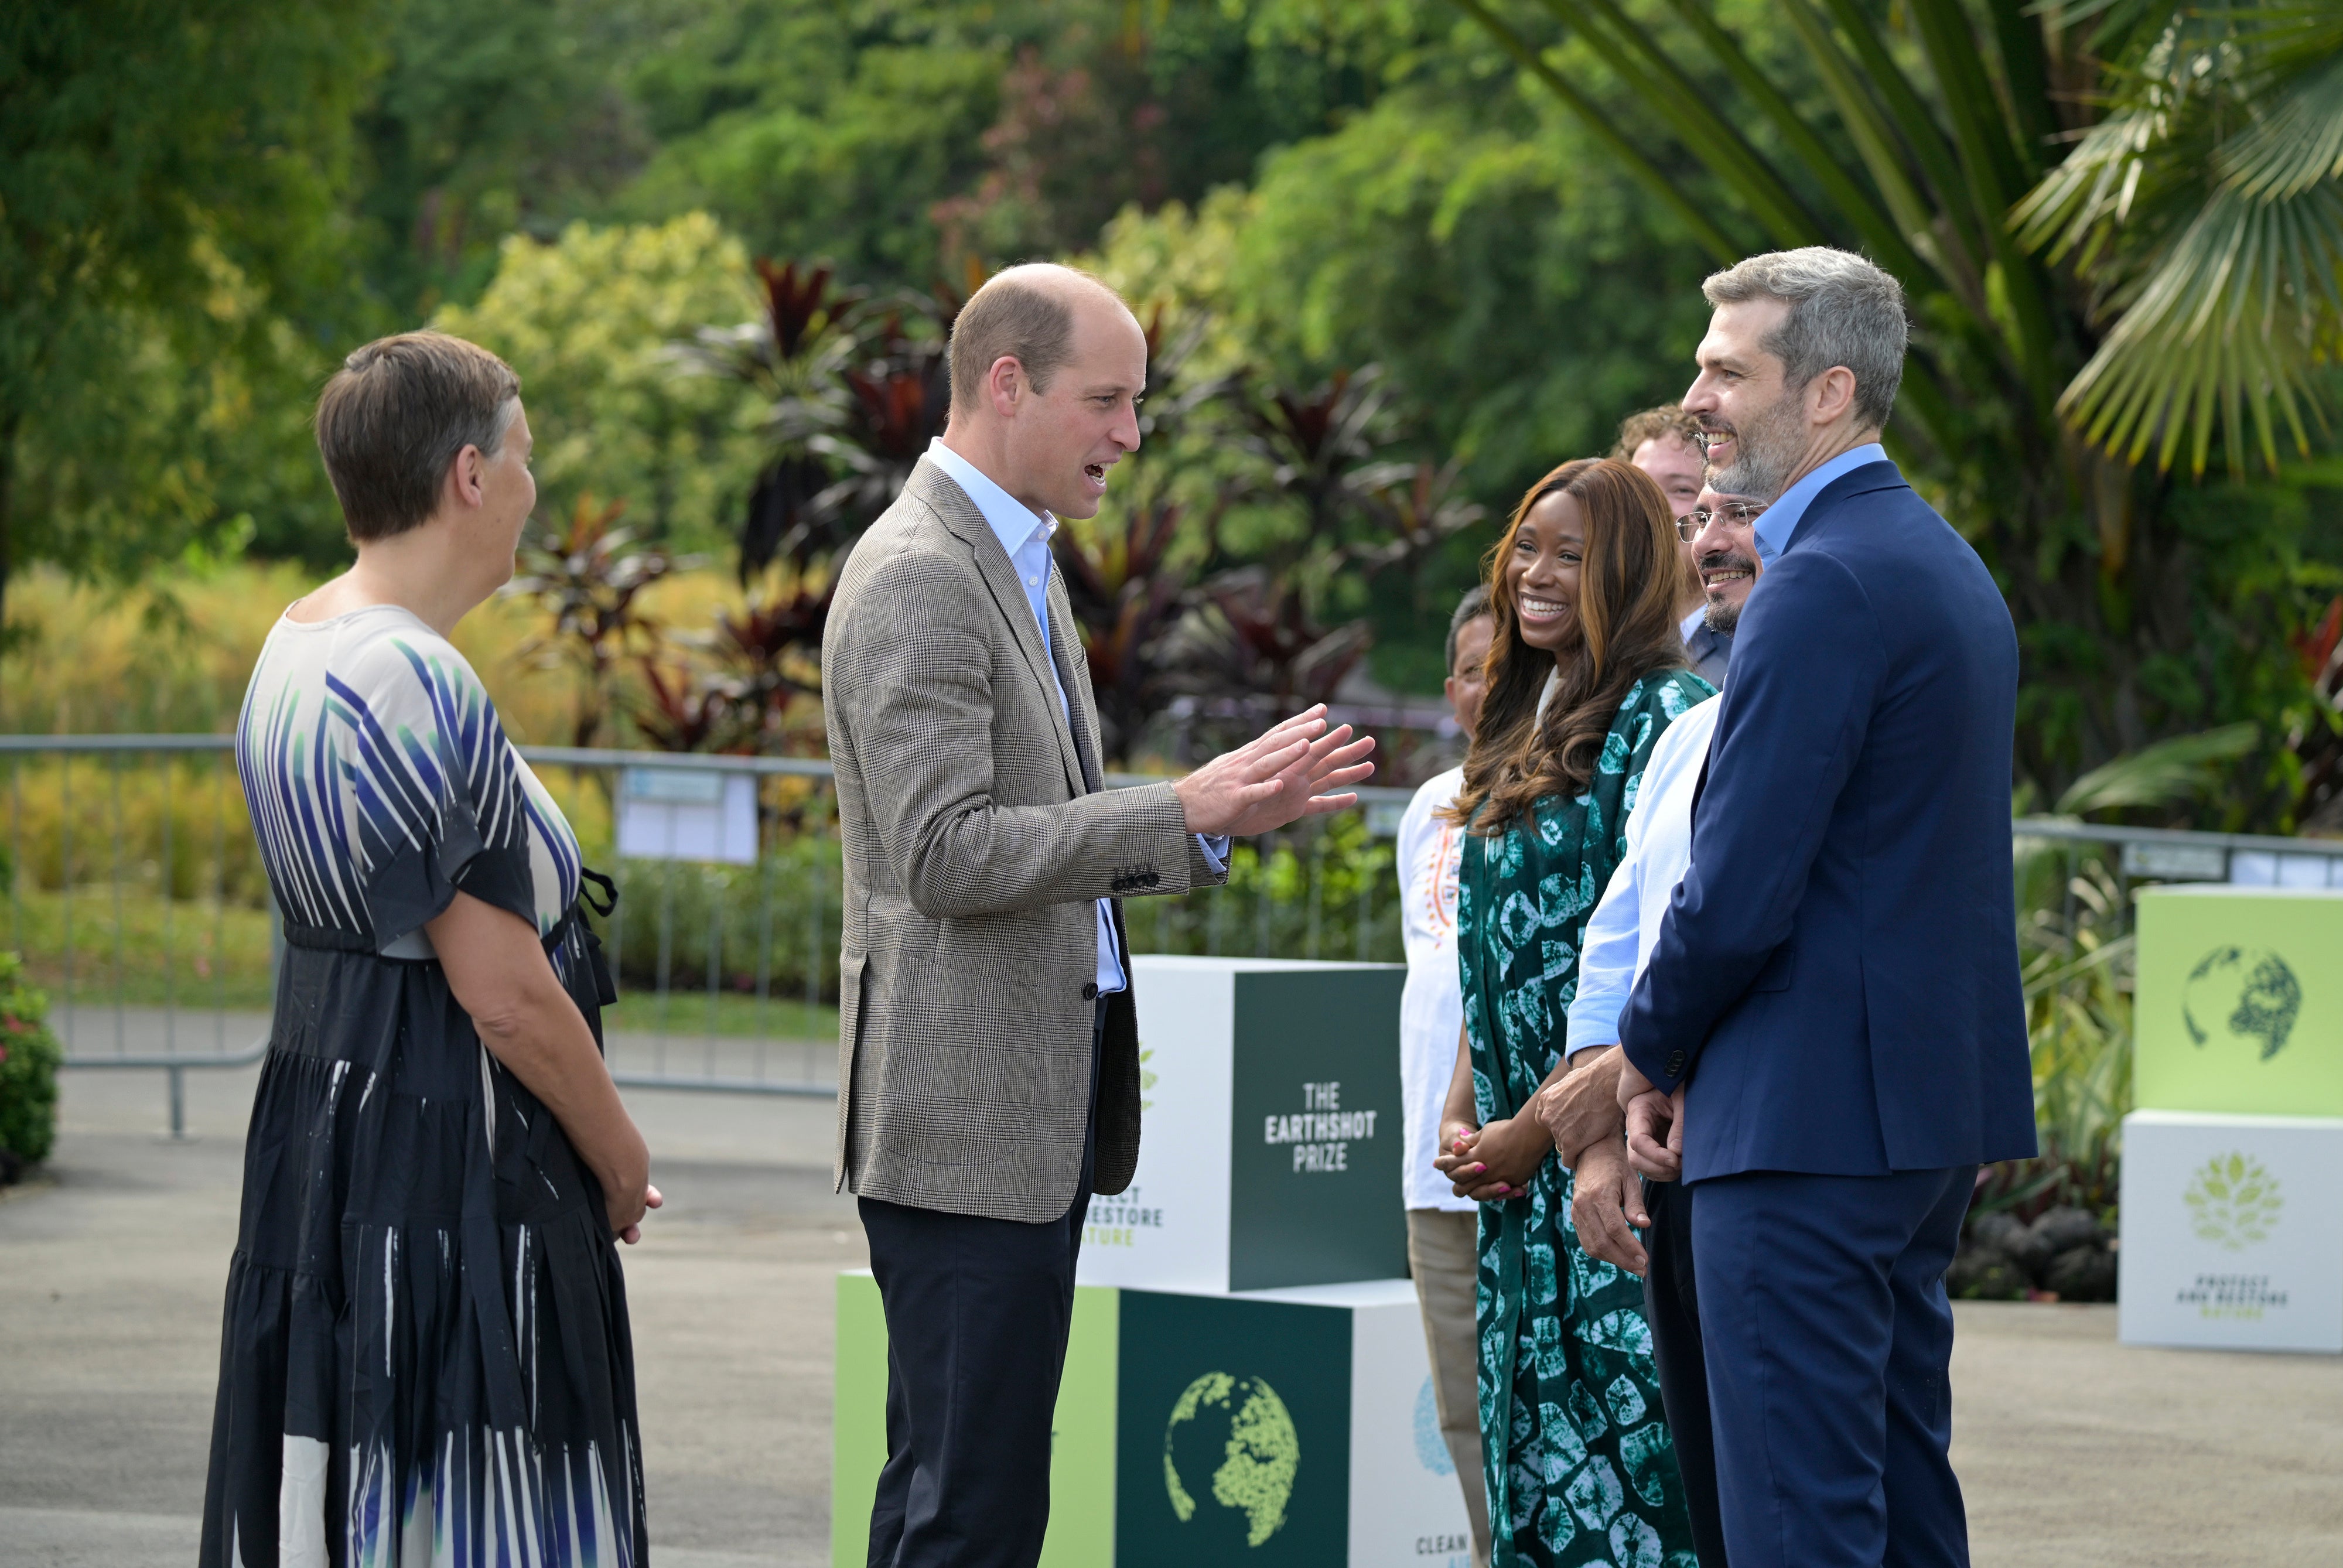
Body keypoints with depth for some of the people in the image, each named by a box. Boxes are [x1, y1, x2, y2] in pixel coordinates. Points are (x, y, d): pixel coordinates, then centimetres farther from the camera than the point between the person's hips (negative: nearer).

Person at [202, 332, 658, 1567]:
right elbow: (505, 995, -21)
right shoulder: (415, 688, -21)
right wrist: (621, 1163, -5)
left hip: (320, 1117, 10)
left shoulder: (293, 648, 9)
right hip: (447, 1159, -10)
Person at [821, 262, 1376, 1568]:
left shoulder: (1018, 564, 19)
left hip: (1041, 1099, 10)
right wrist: (1182, 813, -23)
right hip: (968, 1114, -10)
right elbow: (948, 857, -21)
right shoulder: (918, 579, -14)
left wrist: (1233, 806, 9)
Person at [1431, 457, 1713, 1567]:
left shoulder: (1661, 716, -9)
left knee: (1619, 1459, -10)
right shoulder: (1524, 731, 18)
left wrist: (1539, 1126, -14)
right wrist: (1459, 1116, 7)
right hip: (1520, 1172, 9)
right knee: (1533, 1458, 8)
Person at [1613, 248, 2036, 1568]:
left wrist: (1653, 1052, -2)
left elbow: (1741, 894, -20)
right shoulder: (1949, 564, 16)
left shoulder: (1827, 584, -16)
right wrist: (1687, 1058, 17)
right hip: (1934, 1111, 10)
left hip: (1812, 1120, -10)